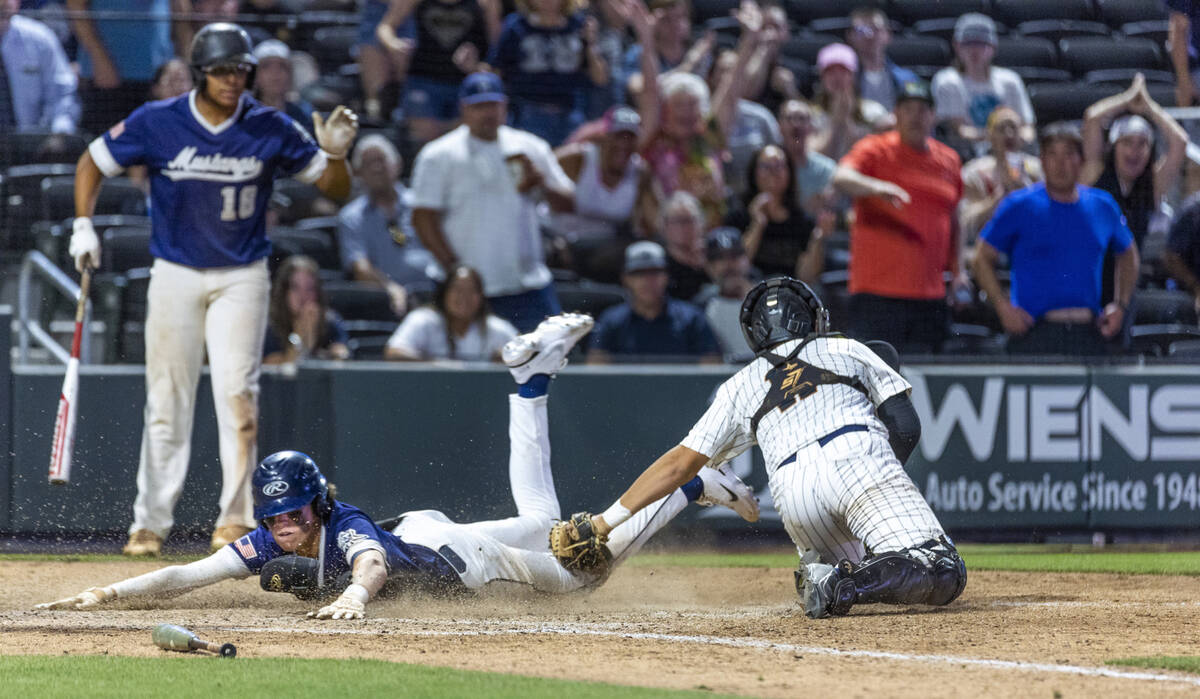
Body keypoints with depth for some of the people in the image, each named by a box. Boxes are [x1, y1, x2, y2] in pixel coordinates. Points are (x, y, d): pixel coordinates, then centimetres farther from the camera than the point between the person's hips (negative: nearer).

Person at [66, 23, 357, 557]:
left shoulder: (270, 130, -6)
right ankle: (150, 522, 10)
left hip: (242, 278, 0)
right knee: (167, 401, 3)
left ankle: (235, 519, -5)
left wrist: (335, 153, -20)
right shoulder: (157, 123, -8)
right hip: (175, 276, 0)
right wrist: (83, 225, -7)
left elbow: (335, 188, 1)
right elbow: (94, 162, 6)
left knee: (237, 392, -12)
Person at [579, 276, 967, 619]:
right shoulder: (847, 349, 26)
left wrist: (608, 520, 31)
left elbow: (680, 463, 26)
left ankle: (822, 574, -8)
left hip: (793, 494, 3)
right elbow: (906, 427, 17)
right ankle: (848, 584, -33)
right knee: (943, 575, -9)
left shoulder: (742, 385, 29)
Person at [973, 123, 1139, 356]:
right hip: (1035, 334, -4)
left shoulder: (1103, 206, 10)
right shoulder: (1020, 206, 0)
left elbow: (1127, 255, 26)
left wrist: (1120, 305, 13)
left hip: (1089, 333, 4)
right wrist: (1004, 308, -7)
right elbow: (983, 259, 4)